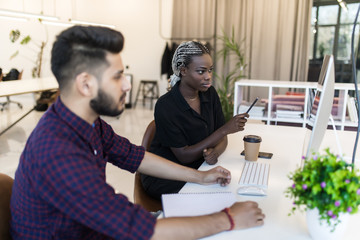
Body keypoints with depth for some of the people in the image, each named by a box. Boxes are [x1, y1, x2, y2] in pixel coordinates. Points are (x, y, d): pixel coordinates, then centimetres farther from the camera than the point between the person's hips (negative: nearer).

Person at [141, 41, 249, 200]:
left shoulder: (209, 94, 0)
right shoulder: (165, 106, -20)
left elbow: (222, 138, 5)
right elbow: (184, 156, -19)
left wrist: (215, 152, -20)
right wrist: (225, 129, -24)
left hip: (197, 170, 6)